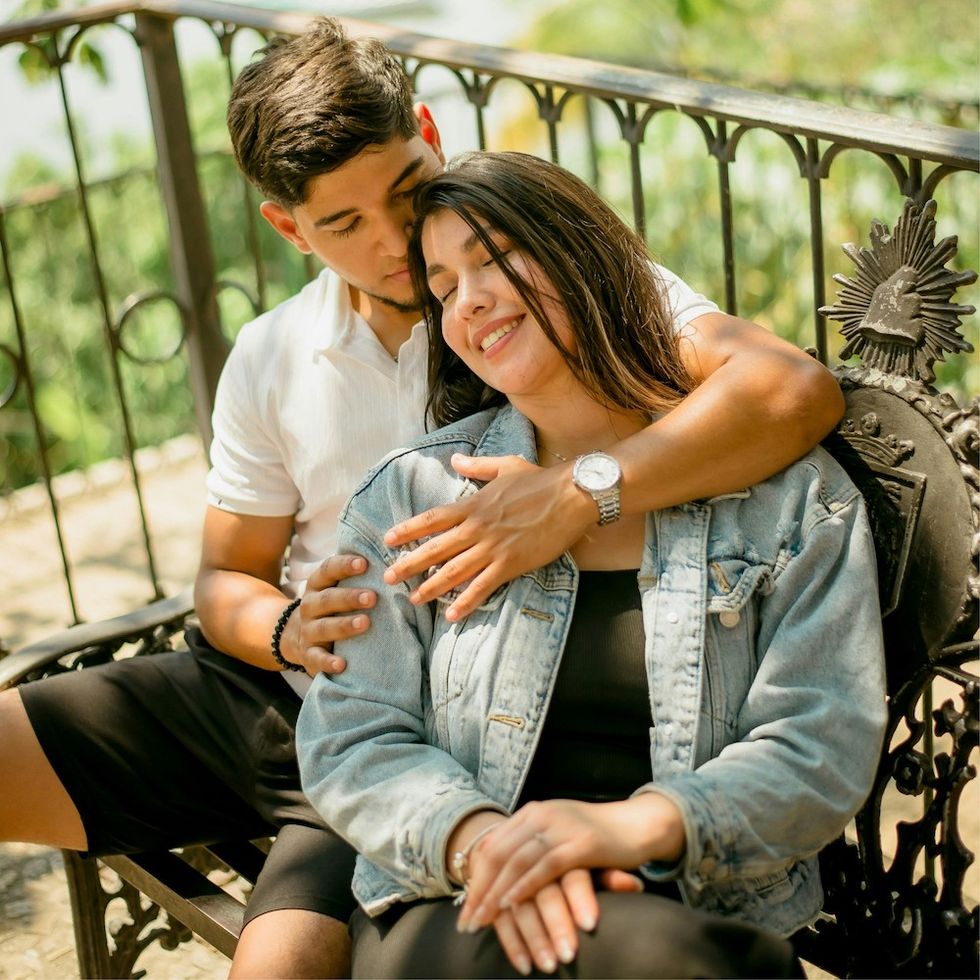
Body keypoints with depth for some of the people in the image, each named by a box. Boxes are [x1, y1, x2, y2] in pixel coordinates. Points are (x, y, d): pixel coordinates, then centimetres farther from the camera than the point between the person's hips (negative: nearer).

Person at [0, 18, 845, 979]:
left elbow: (796, 389, -26)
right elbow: (227, 579, 13)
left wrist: (576, 494, -39)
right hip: (263, 685, 5)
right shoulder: (268, 361, 5)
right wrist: (290, 630, -12)